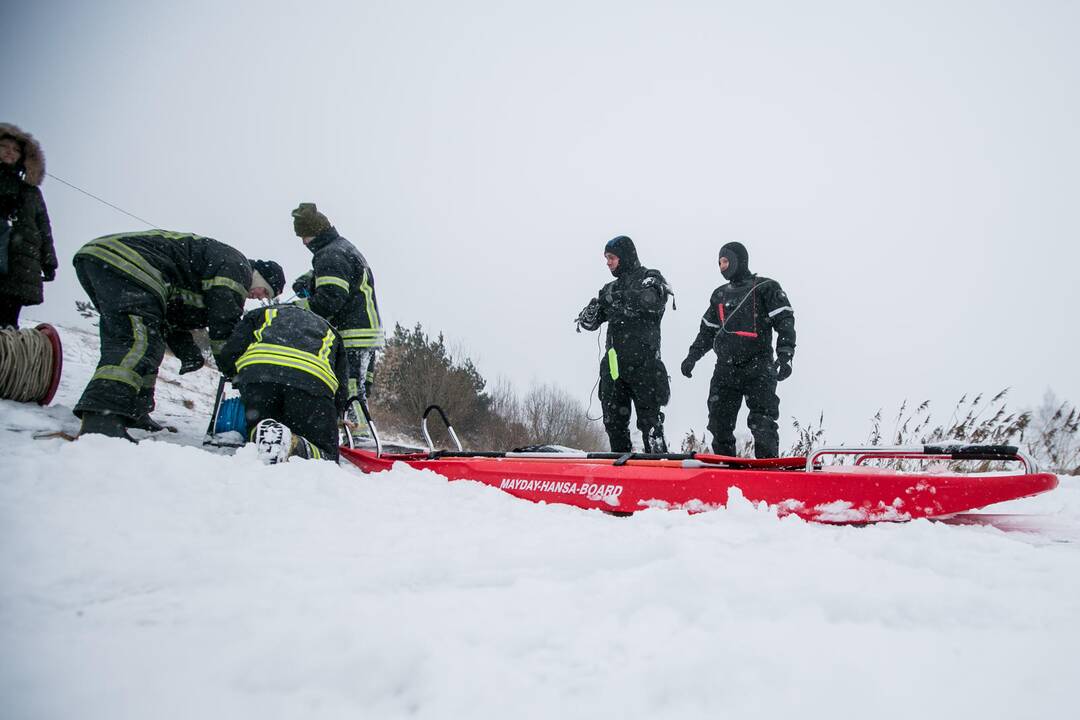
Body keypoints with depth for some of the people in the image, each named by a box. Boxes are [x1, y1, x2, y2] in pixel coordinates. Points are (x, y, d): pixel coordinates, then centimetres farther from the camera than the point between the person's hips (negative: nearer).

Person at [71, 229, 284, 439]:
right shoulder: (236, 265, 3)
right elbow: (224, 321, -5)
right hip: (126, 264, -11)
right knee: (141, 342, -22)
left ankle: (133, 414, 11)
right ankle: (101, 421, -36)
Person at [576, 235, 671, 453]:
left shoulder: (650, 278, 5)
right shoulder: (611, 288, 21)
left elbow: (655, 300, -18)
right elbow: (589, 323, 18)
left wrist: (619, 298, -18)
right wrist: (591, 310, -4)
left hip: (643, 363, -6)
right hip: (613, 365, 6)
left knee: (649, 420, -6)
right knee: (614, 422, 6)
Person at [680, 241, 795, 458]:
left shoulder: (766, 288, 2)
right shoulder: (720, 295, 20)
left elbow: (785, 321, -5)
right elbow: (707, 330, 26)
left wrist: (785, 355, -16)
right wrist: (692, 356, 16)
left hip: (758, 369, -5)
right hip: (725, 369, 6)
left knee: (762, 424, -11)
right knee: (719, 423, 4)